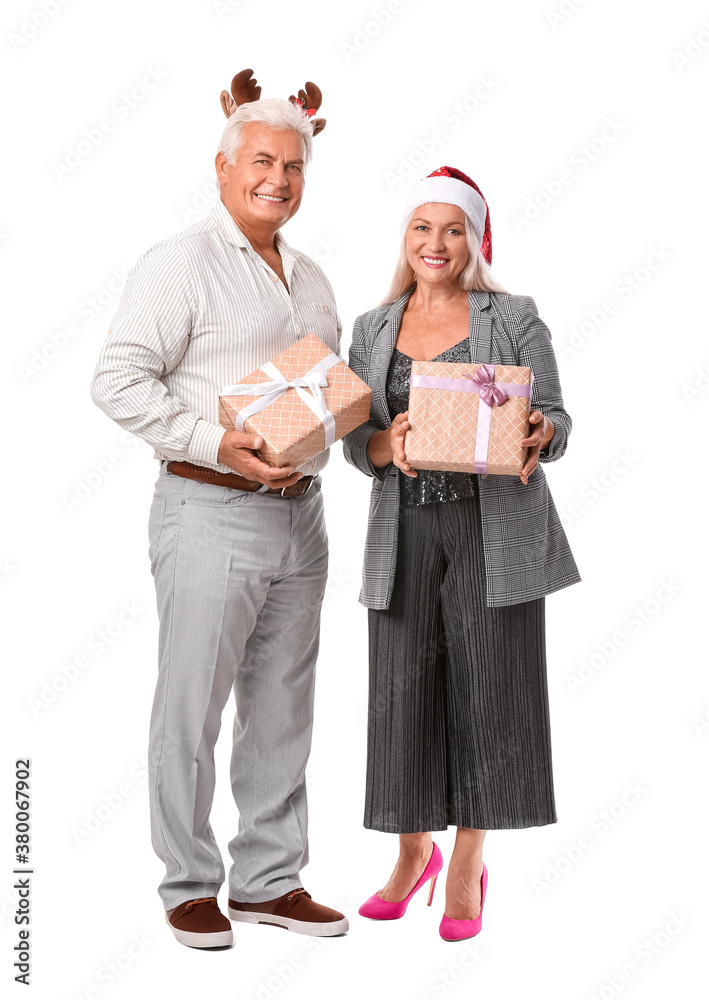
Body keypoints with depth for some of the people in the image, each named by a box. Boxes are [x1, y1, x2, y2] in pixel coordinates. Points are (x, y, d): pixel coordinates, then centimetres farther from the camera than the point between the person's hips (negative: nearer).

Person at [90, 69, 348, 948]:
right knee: (190, 708, 1)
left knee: (282, 708, 12)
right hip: (211, 513, -7)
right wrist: (217, 443, -21)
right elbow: (119, 380, -13)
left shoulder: (310, 278, 17)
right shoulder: (181, 264, -7)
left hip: (299, 512, 7)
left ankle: (270, 880, 25)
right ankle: (190, 885, 16)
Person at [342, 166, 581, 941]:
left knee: (488, 687, -2)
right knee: (405, 689, 3)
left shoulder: (514, 318, 3)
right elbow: (356, 442, 7)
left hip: (496, 529, -2)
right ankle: (413, 852, 25)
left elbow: (554, 421, 0)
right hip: (406, 531, 2)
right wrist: (388, 447, -16)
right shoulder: (372, 330, 12)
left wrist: (538, 436, -24)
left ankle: (468, 863, 14)